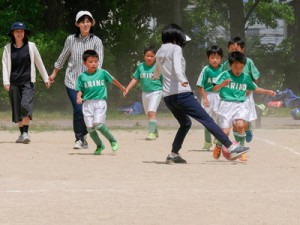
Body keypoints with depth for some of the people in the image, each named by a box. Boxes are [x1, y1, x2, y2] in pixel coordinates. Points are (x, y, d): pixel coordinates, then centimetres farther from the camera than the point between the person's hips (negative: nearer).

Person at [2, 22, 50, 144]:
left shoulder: (31, 46, 4)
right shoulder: (8, 48, 6)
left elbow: (39, 62, 11)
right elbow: (5, 65, 2)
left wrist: (46, 78, 12)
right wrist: (6, 82, -10)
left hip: (28, 82, -2)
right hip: (14, 82, 2)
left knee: (26, 105, -20)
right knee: (17, 109, 6)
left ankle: (26, 133, -23)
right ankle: (21, 134, 16)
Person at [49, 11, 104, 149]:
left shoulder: (96, 41, 0)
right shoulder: (71, 39, 4)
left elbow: (99, 61, -9)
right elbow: (63, 57, 18)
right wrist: (54, 73, 27)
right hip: (72, 80, 0)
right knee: (78, 110, -13)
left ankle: (82, 138, 16)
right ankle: (79, 139, -4)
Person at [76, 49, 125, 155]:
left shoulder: (102, 73, 4)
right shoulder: (82, 76, 5)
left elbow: (112, 80, 19)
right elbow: (79, 90, 7)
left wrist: (122, 87, 34)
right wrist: (79, 97, -14)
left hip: (100, 102, -2)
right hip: (87, 103, 2)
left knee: (98, 124, -20)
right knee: (90, 127, -2)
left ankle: (112, 140, 0)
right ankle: (99, 145, 20)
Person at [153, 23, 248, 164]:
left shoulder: (159, 53, 19)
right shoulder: (175, 49, -2)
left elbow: (156, 75, 35)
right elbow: (177, 66, -23)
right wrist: (182, 80, -39)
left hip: (167, 96, 8)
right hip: (181, 93, -8)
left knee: (185, 123, 25)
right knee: (207, 120, -12)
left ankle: (173, 154, 16)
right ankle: (231, 147, -18)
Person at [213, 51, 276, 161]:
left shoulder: (246, 77, 8)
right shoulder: (225, 75, -3)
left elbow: (254, 88, 25)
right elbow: (215, 88, -10)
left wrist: (267, 92, 18)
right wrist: (222, 84, -30)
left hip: (241, 105, 2)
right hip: (226, 104, -2)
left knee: (240, 125, -26)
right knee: (225, 131, -8)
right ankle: (219, 146, 27)